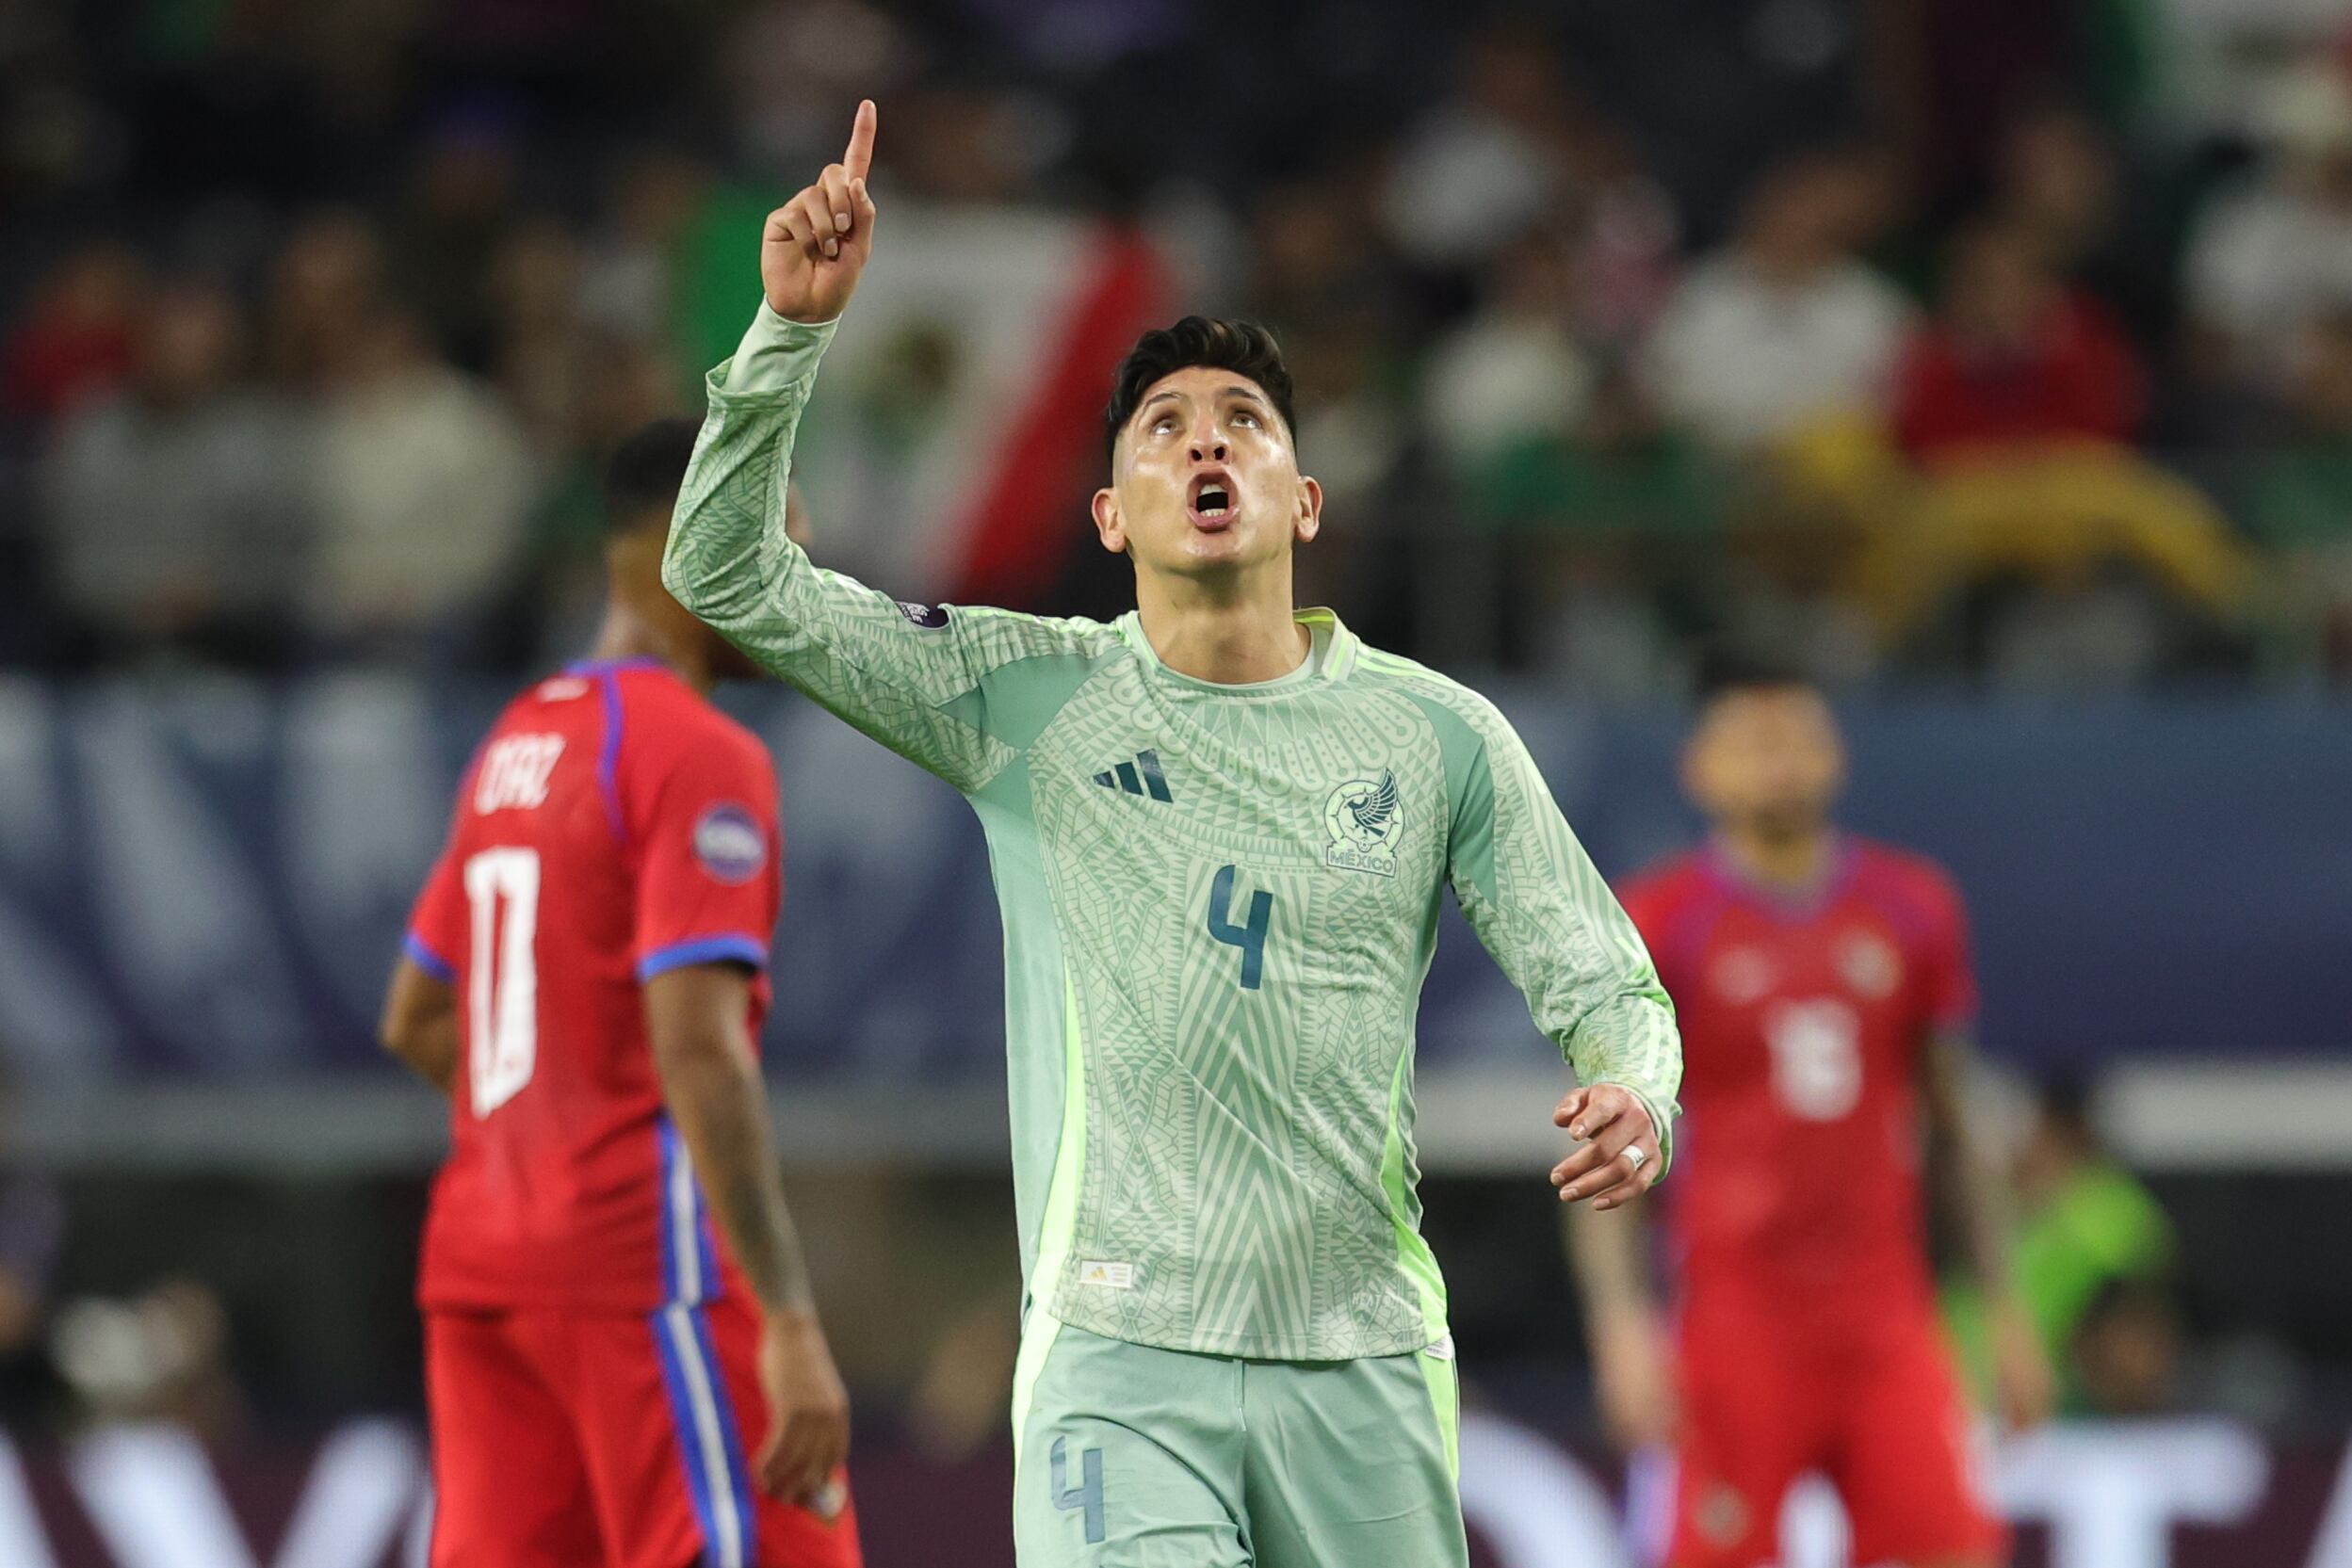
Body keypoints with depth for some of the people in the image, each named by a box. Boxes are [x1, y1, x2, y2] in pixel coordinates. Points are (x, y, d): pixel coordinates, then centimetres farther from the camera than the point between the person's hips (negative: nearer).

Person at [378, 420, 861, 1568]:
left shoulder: (515, 743, 16)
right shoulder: (699, 757, -10)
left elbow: (414, 1023, 24)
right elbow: (698, 1047, -20)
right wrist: (789, 1323, -24)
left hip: (478, 1261, 8)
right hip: (646, 1259, -8)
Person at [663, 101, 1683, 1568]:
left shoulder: (1439, 735, 6)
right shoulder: (1027, 700, 4)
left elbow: (1602, 978, 8)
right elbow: (729, 572, 0)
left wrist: (1634, 1093, -16)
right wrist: (796, 325, -11)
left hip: (1366, 1364, 2)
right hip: (1117, 1356, -2)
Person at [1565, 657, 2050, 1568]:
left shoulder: (1914, 911, 9)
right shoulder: (1658, 924, -2)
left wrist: (2004, 1310, 13)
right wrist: (1622, 1322, -15)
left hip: (1888, 1314, 3)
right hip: (1737, 1314, -3)